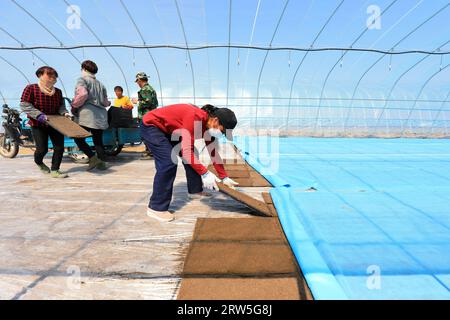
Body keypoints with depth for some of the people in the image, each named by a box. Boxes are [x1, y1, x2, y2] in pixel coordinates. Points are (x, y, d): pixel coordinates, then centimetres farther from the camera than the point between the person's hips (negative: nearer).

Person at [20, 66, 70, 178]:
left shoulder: (58, 91, 5)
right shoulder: (31, 88, -9)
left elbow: (61, 106, 15)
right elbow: (24, 106, -13)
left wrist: (64, 113, -7)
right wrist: (39, 115, -25)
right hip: (38, 124, -4)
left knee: (59, 147, -5)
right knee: (42, 149, -4)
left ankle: (54, 170, 7)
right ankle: (39, 162, 32)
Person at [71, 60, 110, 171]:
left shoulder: (82, 79, 1)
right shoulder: (100, 84, 20)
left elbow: (83, 94, -18)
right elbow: (105, 102, 18)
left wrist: (74, 106, -6)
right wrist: (108, 103, 39)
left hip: (87, 115, -6)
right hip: (101, 116, 7)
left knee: (79, 138, 3)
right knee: (98, 141, 11)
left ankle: (93, 158, -10)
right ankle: (102, 163, 9)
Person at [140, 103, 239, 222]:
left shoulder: (208, 124, -5)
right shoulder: (195, 117, -33)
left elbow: (213, 152, 3)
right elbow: (186, 150, -36)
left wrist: (224, 177, 3)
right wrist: (205, 173, -36)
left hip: (169, 130, 9)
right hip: (151, 126, -9)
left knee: (192, 156, 7)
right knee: (169, 163, -22)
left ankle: (195, 190, 23)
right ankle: (156, 208, -13)